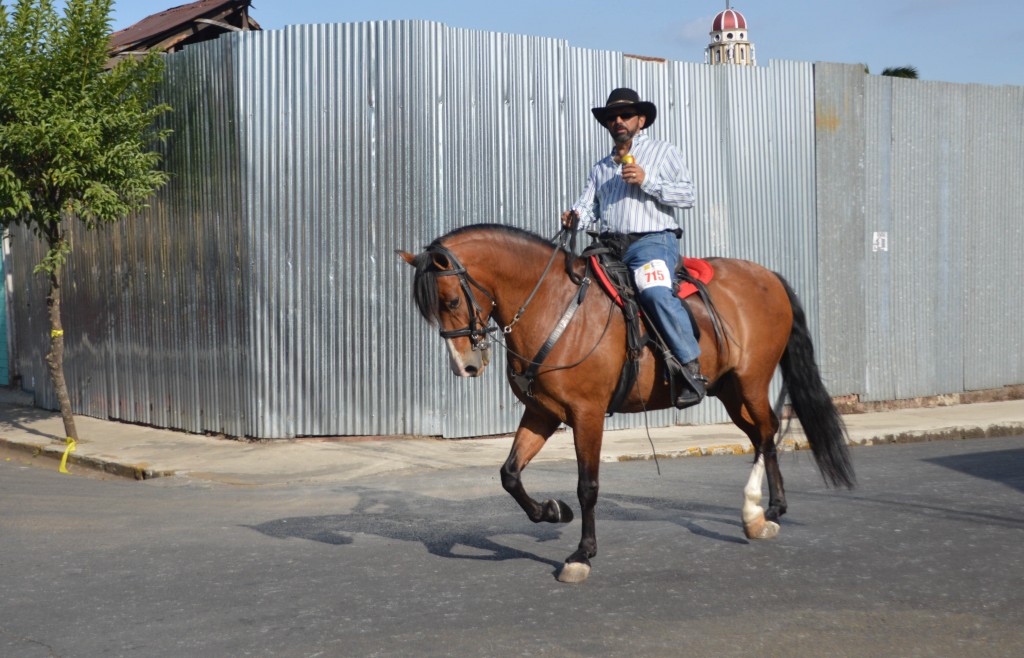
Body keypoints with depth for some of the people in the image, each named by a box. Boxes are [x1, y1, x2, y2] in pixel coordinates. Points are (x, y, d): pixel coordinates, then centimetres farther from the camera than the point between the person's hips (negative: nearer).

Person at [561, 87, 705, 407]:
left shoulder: (663, 152, 12)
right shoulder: (601, 168, 27)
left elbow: (687, 195, 1)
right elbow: (589, 208, 17)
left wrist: (646, 180, -10)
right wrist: (575, 217, -7)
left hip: (653, 240, -6)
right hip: (610, 246, 6)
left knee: (656, 292, -33)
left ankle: (691, 367, -30)